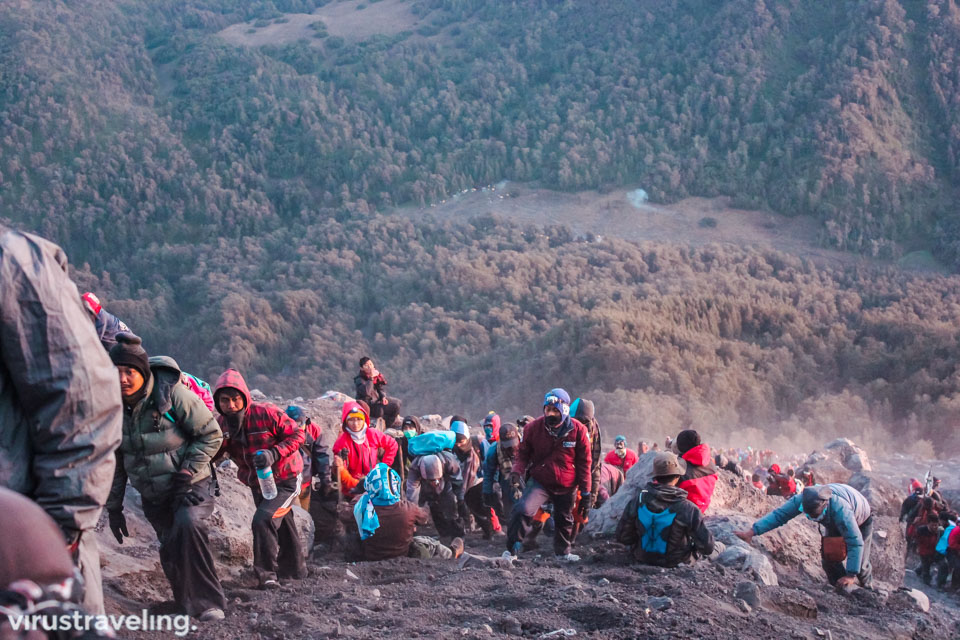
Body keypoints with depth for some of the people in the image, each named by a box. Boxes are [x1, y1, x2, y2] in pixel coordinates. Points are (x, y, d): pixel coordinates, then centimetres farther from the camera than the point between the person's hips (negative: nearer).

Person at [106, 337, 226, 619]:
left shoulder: (172, 394, -19)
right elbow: (113, 461, 8)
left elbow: (211, 435, -10)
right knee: (170, 551, 4)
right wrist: (113, 508, 9)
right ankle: (188, 606, 26)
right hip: (152, 495, 5)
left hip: (189, 484, -5)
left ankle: (208, 603, -24)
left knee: (187, 524, -31)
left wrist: (189, 470, -20)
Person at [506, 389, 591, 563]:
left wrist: (585, 490, -1)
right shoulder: (534, 427, -11)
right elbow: (523, 453, 2)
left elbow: (584, 462, -3)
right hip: (539, 481, -1)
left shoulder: (578, 430, -11)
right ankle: (512, 550, -13)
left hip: (566, 485, 2)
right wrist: (517, 470, -18)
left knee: (564, 520, 20)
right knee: (523, 510, -25)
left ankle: (563, 552, 45)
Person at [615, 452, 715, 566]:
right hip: (676, 561, -3)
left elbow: (622, 537, -8)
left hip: (642, 558, 3)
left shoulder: (636, 502, -18)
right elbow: (707, 547, -20)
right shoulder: (688, 509, -25)